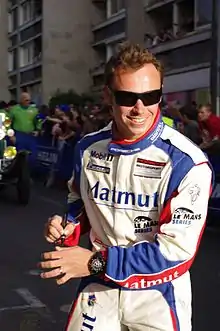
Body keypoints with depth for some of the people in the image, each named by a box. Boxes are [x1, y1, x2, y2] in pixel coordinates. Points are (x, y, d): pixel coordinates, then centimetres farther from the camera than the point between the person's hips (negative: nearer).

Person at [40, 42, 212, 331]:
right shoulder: (88, 148, -4)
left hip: (157, 293, -3)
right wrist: (69, 227, -8)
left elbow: (177, 251, -22)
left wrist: (96, 262, -23)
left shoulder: (187, 162, -21)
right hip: (99, 287, 4)